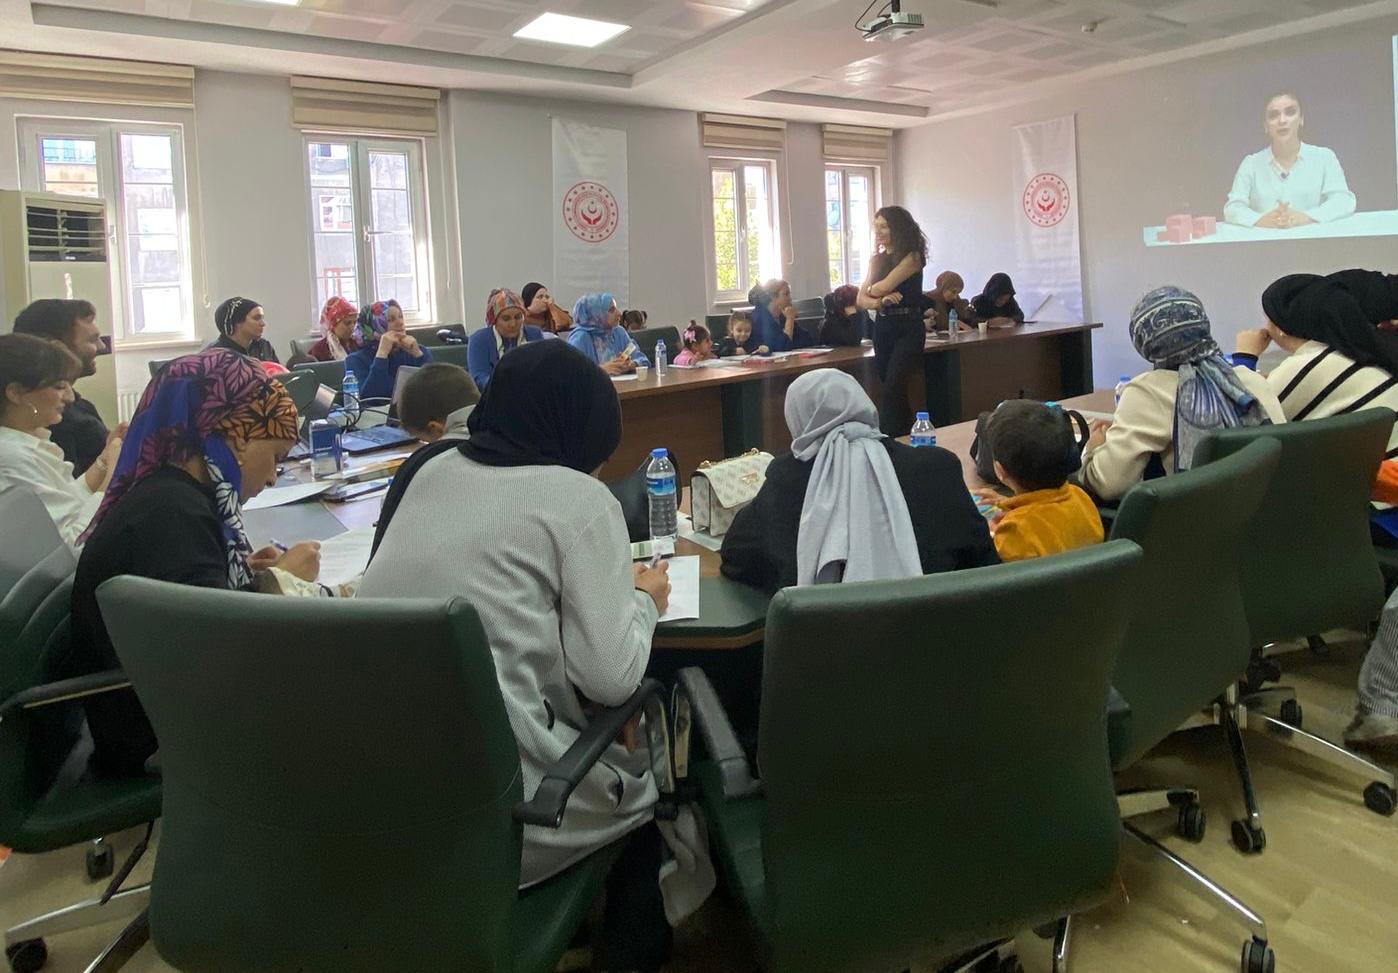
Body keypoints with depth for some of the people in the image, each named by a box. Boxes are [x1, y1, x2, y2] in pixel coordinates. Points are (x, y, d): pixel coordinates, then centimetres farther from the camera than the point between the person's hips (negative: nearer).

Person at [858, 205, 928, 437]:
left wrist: (873, 290, 6)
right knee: (890, 390, 9)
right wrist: (881, 301, -14)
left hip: (908, 328, -7)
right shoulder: (878, 259, 13)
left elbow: (882, 287, -16)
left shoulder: (912, 257, -6)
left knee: (892, 391, -15)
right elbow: (861, 300, 5)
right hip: (883, 327, 7)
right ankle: (907, 437, 20)